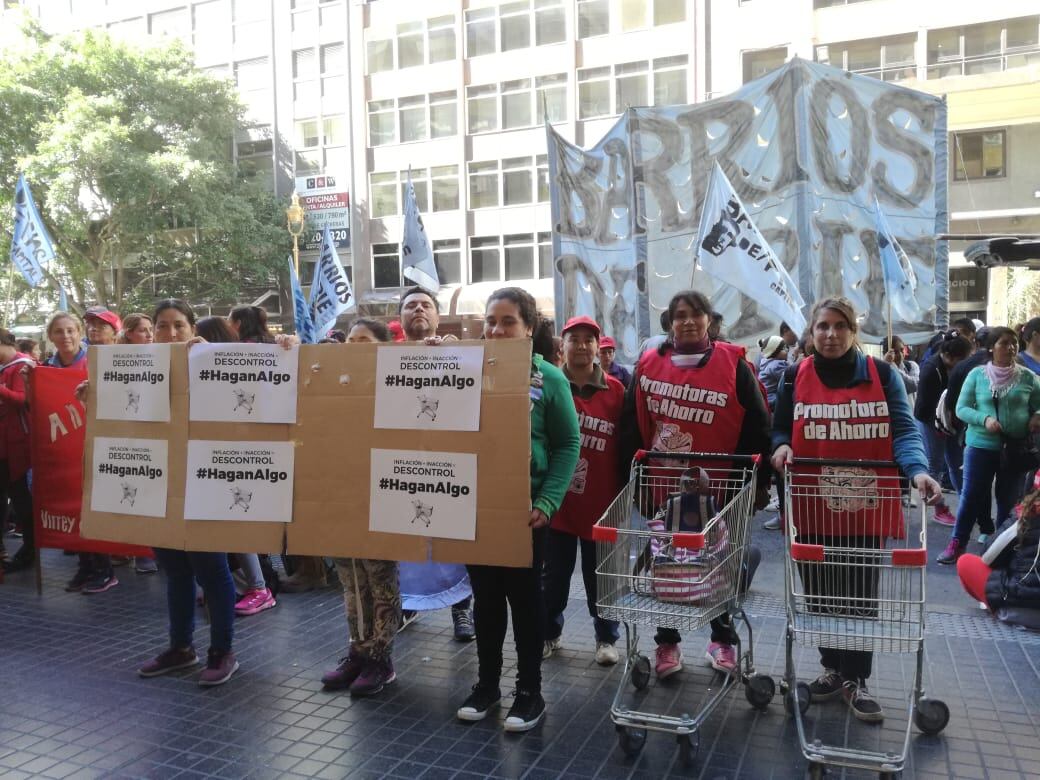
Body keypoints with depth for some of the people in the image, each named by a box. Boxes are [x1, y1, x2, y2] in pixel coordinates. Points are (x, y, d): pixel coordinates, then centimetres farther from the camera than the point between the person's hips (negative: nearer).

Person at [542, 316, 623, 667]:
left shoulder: (615, 390, -2)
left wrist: (623, 493, 2)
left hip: (600, 502, 0)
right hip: (556, 501, 0)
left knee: (600, 577, 13)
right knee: (553, 575, 14)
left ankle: (607, 638, 30)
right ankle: (549, 633, 32)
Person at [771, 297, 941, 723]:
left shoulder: (882, 375, 0)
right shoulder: (795, 378, 4)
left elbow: (903, 430, -6)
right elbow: (779, 430, 11)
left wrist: (918, 470, -24)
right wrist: (782, 448, -12)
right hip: (812, 507, 2)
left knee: (860, 594, 4)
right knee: (820, 592, 11)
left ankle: (855, 679, 19)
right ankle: (833, 666, 30)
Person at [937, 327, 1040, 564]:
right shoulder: (977, 374, -2)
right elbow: (961, 408, -2)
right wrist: (984, 419, -19)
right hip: (980, 445, -1)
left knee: (1008, 499, 13)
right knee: (971, 496, 1)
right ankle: (957, 544, 11)